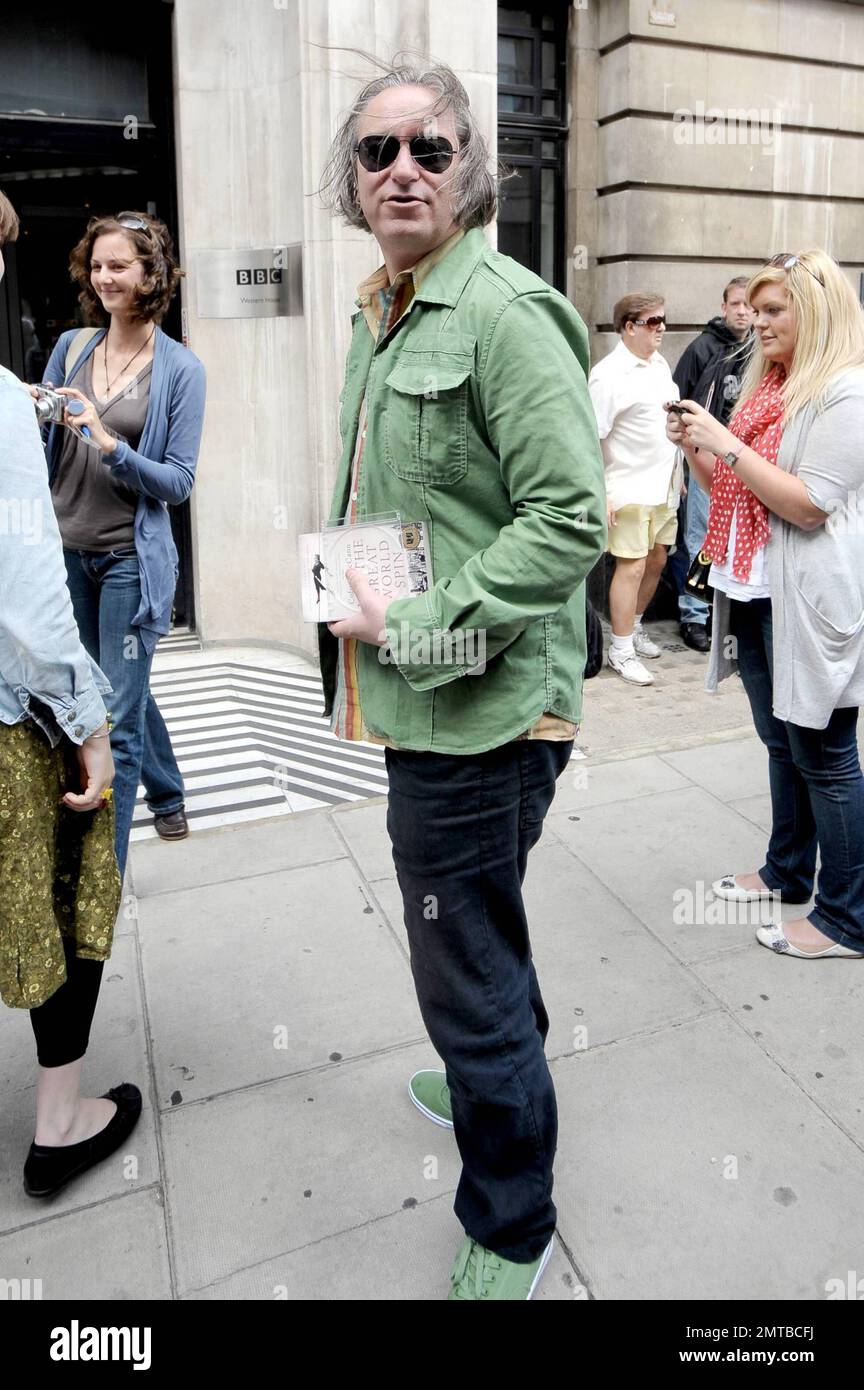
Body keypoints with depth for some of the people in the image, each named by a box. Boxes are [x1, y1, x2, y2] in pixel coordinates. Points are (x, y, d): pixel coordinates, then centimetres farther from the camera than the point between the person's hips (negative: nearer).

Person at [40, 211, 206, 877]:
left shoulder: (180, 368, -5)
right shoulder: (70, 347, 7)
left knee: (118, 719, -2)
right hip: (67, 551, 5)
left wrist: (110, 446, -23)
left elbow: (179, 480, -9)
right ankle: (167, 792, 44)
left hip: (132, 557, -5)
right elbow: (39, 455, 13)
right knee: (122, 686, 19)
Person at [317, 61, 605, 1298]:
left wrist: (420, 630, -20)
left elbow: (569, 517, -22)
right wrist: (353, 585, 12)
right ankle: (500, 1077, 53)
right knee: (479, 926, 27)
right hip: (421, 701, 9)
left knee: (466, 963, 1)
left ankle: (509, 1235, 25)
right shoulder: (379, 315, 15)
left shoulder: (503, 310, -14)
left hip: (481, 708, -9)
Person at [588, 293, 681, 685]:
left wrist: (676, 474, 20)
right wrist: (600, 494, -21)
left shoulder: (659, 363, 10)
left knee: (656, 561, 14)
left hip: (664, 487, 8)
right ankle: (621, 649, 6)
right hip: (630, 489, -8)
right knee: (632, 567, -5)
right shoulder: (609, 375, -15)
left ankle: (634, 627, 32)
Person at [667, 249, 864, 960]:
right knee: (782, 742, 18)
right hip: (752, 590, 9)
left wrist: (727, 444, -18)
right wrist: (696, 449, 2)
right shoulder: (767, 384, 16)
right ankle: (789, 870, 34)